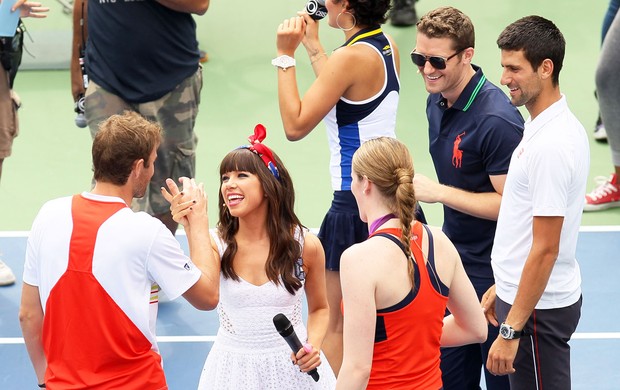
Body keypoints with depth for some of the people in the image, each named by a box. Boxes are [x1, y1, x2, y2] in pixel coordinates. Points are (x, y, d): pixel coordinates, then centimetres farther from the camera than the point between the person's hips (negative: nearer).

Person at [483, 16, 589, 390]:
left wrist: (510, 330, -21)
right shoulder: (555, 125, 8)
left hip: (538, 309, -10)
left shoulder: (550, 145, -23)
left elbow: (545, 250, -23)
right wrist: (502, 287, 22)